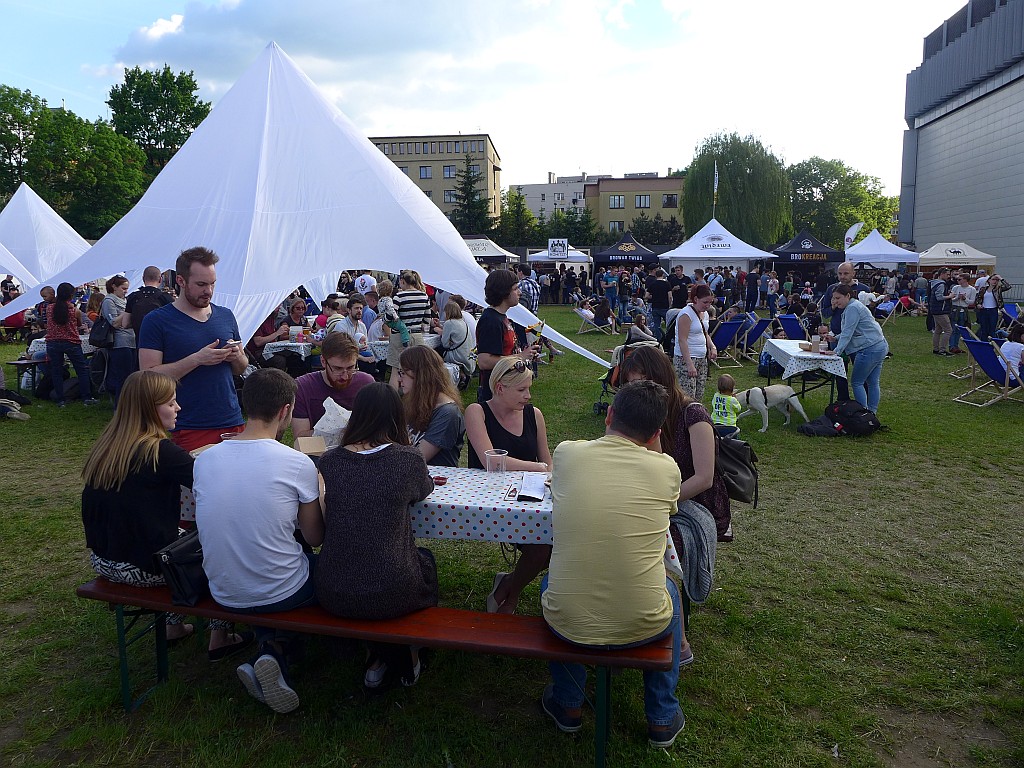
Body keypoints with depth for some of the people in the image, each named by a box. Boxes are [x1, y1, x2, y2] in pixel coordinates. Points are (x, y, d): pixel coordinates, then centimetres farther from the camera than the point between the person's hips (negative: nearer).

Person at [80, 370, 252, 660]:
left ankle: (174, 626, 40)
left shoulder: (104, 446, 2)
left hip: (102, 560, 8)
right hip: (143, 568, -8)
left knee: (180, 537, 31)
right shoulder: (160, 452, -23)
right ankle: (219, 639, 21)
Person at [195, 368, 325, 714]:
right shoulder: (298, 464, -18)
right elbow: (315, 538, -6)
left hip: (224, 595, 4)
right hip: (281, 594, -4)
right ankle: (277, 650, 17)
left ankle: (268, 650, 15)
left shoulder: (204, 460, -5)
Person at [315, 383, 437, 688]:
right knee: (425, 559, 31)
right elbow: (424, 491, 11)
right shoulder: (408, 459, -11)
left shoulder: (327, 461, -3)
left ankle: (378, 662, 36)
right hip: (391, 596, -3)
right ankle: (406, 658, 39)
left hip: (333, 596, 3)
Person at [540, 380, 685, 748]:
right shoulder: (666, 468, -7)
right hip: (643, 626, 0)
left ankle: (568, 706, 43)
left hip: (569, 623, 1)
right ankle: (662, 718, 41)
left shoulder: (567, 452, -5)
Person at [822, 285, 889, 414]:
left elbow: (848, 332, -20)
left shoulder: (852, 308, -14)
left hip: (870, 349, -11)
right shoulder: (855, 306, 19)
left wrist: (836, 351, -24)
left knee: (856, 382, -4)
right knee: (873, 383, 12)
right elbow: (850, 332, 20)